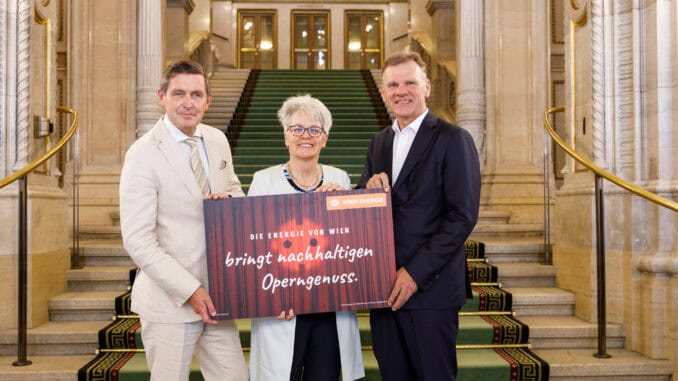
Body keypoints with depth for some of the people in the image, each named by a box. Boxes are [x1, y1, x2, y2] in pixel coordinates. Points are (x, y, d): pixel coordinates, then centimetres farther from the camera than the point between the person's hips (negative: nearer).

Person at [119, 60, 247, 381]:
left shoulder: (218, 140, 5)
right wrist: (190, 290, -18)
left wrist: (228, 197, -6)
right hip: (170, 301, -5)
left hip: (216, 294, 6)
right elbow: (138, 240, -16)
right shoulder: (143, 154, -14)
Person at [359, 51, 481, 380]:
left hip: (430, 289, -6)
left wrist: (415, 273, -16)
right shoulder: (379, 142, 13)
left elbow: (463, 216, -13)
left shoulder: (453, 140, -6)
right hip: (383, 288, 6)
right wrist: (369, 187, -9)